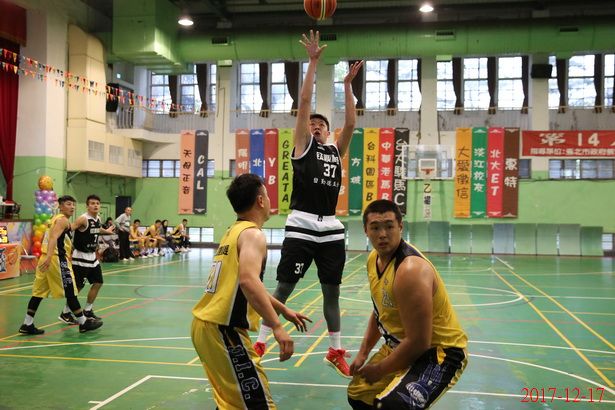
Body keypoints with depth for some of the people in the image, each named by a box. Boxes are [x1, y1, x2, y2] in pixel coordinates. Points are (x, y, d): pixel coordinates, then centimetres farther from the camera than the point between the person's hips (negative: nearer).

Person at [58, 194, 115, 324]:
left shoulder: (98, 219, 7)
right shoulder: (83, 219, -19)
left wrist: (106, 231, 46)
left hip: (92, 257, 8)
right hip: (80, 258, -8)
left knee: (98, 283, 10)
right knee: (77, 286, -2)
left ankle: (87, 311, 24)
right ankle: (65, 313, 13)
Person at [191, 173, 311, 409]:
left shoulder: (232, 232, 17)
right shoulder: (252, 234, -12)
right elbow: (249, 281, -31)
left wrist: (283, 310, 32)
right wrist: (277, 327, -33)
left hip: (205, 324, 10)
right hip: (223, 329, -10)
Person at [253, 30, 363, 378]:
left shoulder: (336, 151, 15)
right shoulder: (302, 146, 5)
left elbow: (351, 123, 4)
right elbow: (304, 102, -3)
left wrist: (348, 85, 4)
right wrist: (314, 62, -5)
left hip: (331, 229, 4)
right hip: (301, 227, -4)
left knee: (332, 292, 10)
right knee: (283, 288, 0)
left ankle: (336, 352, 20)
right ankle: (260, 343, 12)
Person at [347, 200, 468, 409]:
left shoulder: (411, 270, -30)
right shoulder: (374, 258, -1)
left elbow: (419, 343, -29)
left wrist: (378, 370, -15)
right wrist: (362, 354, 12)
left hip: (440, 352, -9)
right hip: (402, 345, 9)